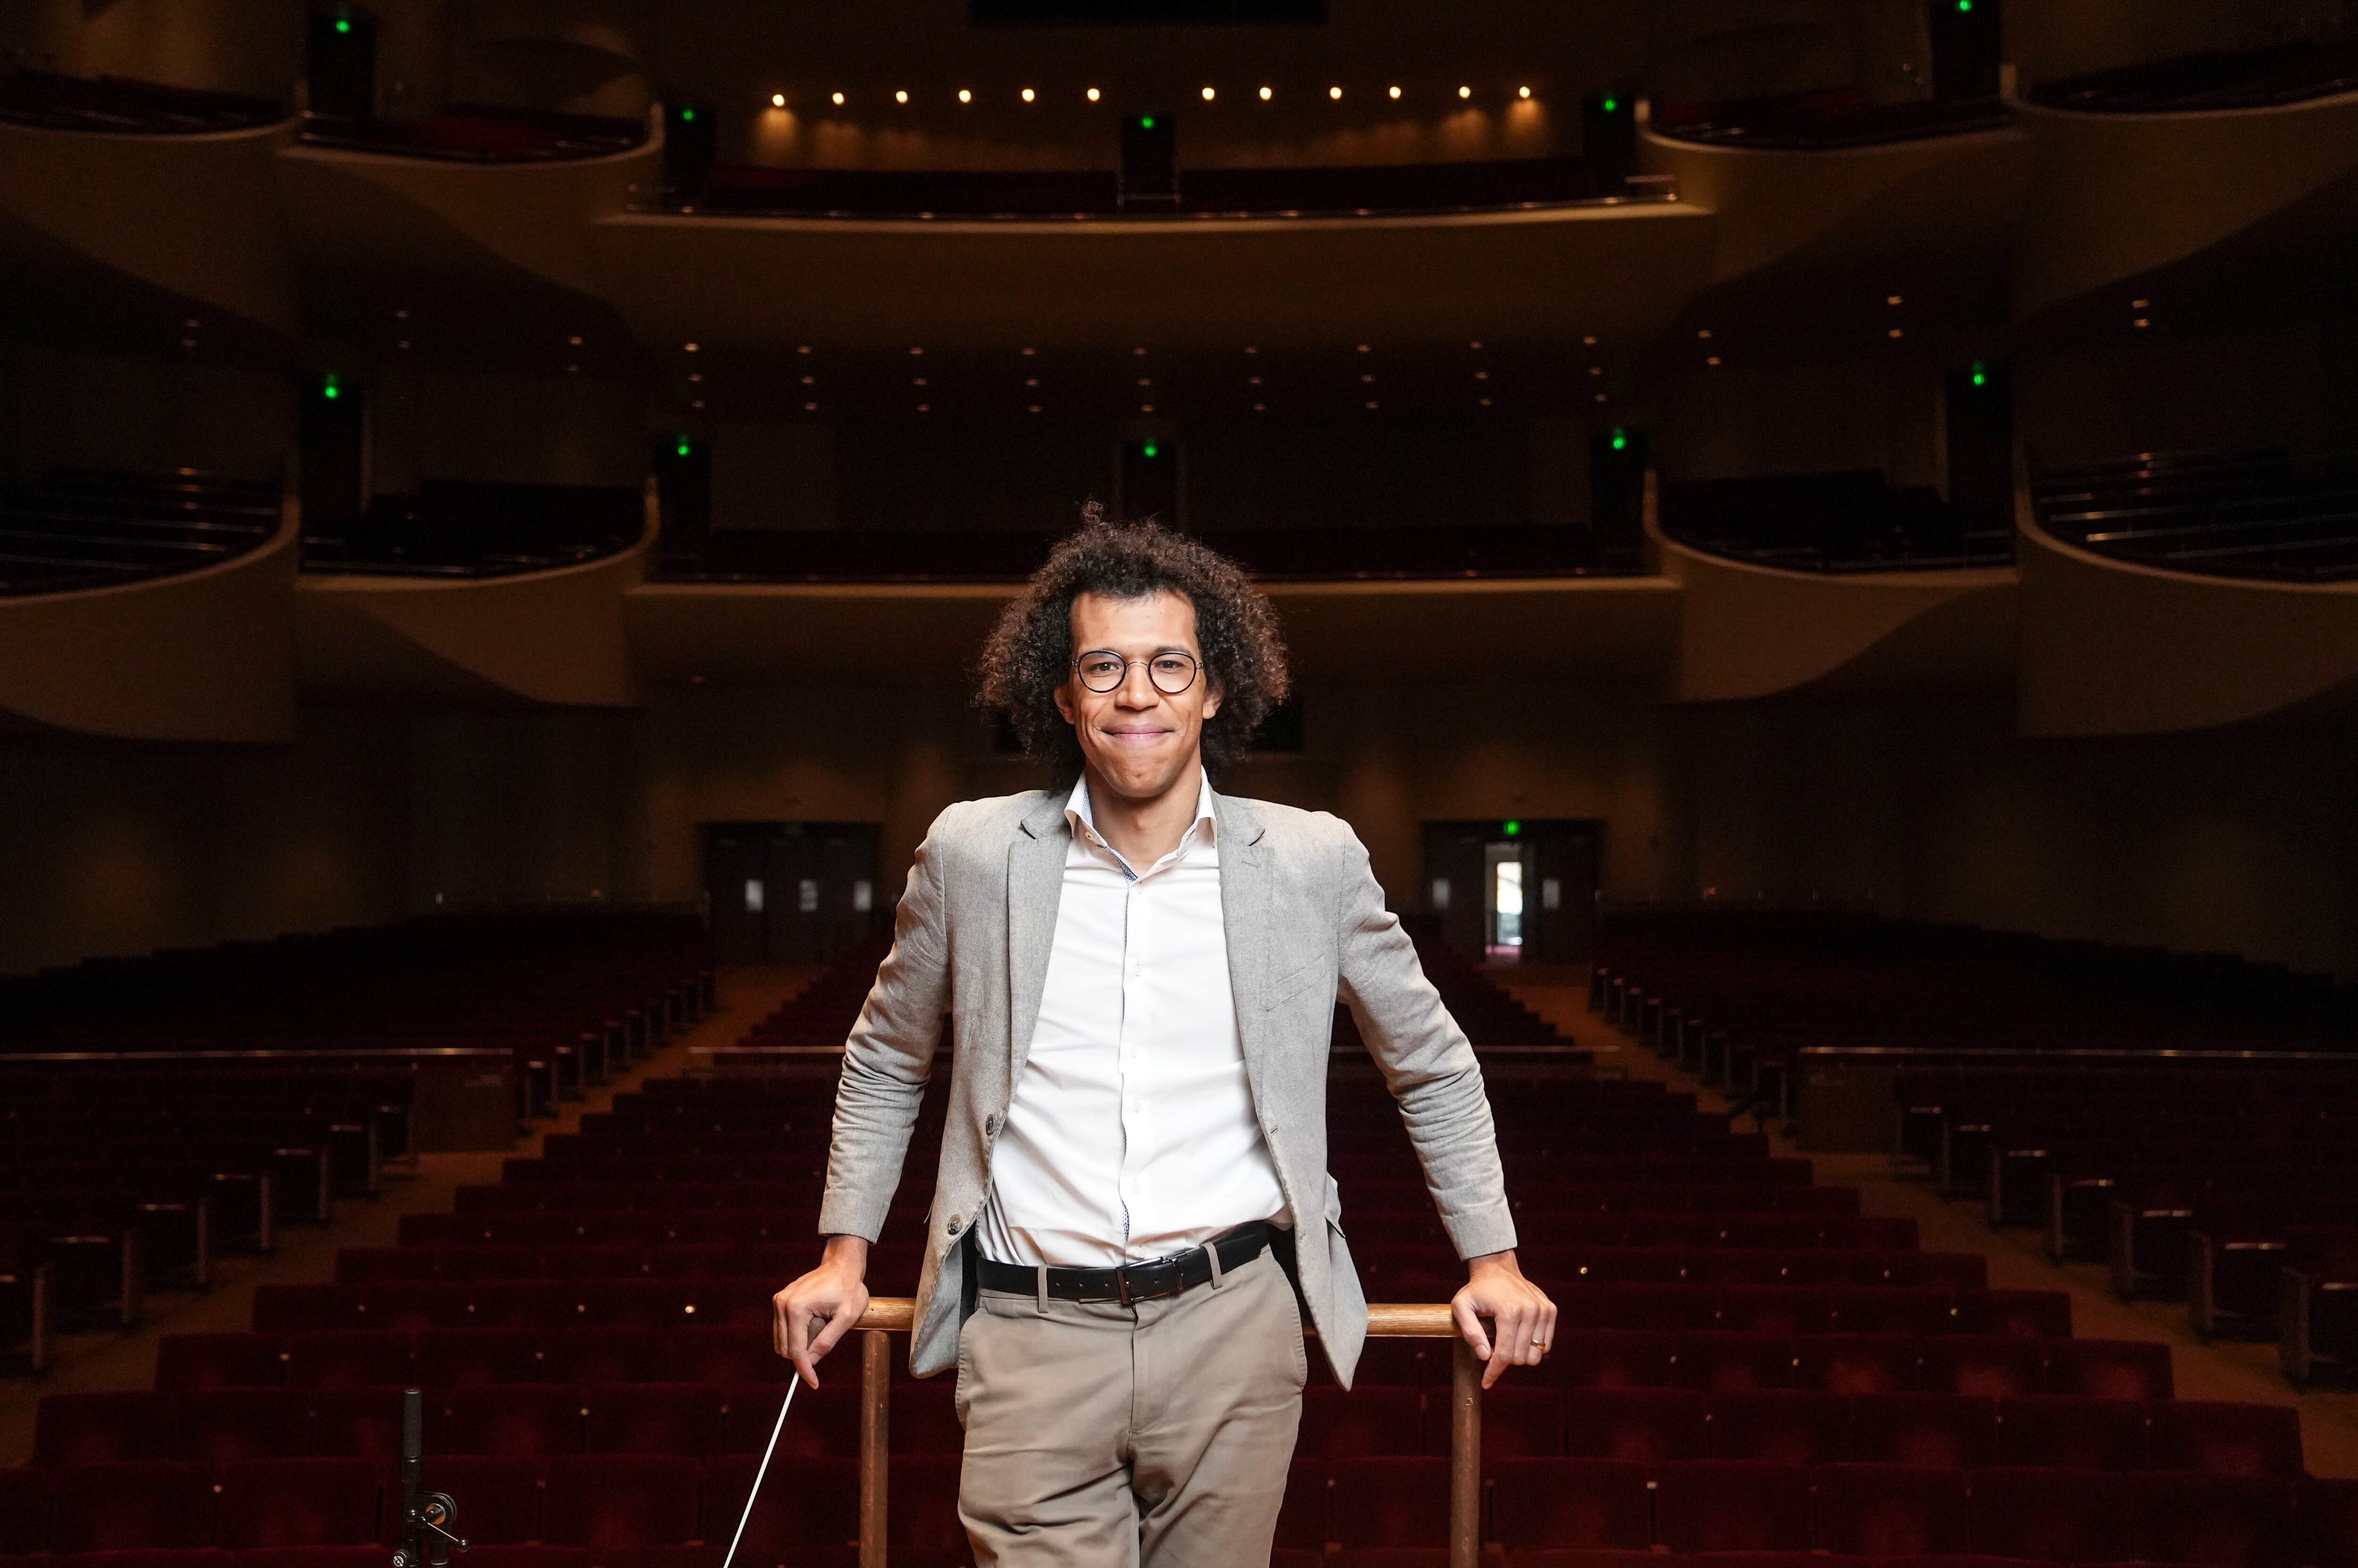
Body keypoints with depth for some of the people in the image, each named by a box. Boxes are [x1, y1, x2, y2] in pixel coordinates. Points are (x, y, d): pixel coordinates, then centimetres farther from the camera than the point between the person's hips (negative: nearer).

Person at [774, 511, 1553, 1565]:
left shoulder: (1314, 861, 1)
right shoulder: (972, 853, 2)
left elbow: (1432, 1067, 14)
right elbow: (884, 1062, 17)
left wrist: (1492, 1261, 13)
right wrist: (845, 1255, 14)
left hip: (1232, 1329, 0)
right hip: (1031, 1336, 0)